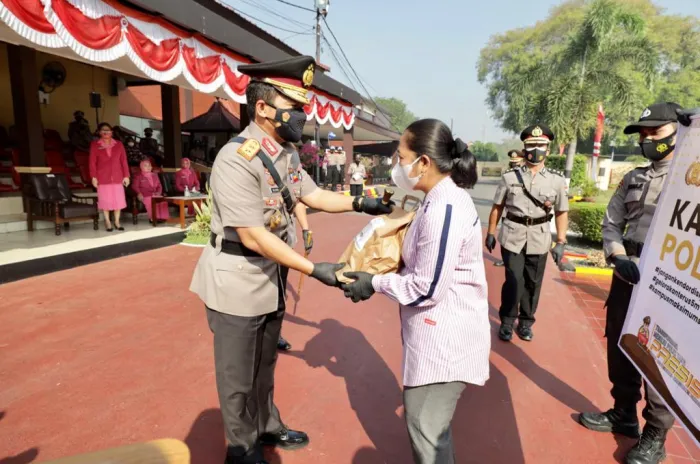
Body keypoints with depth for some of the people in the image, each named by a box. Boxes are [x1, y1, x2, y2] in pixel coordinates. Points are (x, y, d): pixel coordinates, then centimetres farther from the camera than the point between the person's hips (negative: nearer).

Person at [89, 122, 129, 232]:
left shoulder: (118, 144, 7)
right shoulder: (95, 145, 2)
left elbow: (124, 161, 5)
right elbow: (92, 162, -1)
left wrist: (126, 176, 0)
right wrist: (94, 177, -7)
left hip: (117, 177, 2)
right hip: (102, 177, -2)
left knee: (118, 199, 3)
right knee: (105, 200, 3)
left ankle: (117, 221, 13)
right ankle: (107, 222, 12)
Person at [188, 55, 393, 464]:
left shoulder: (286, 153, 1)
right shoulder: (236, 159, -25)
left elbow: (313, 195, 7)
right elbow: (254, 236, -28)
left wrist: (359, 204, -8)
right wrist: (315, 270, -28)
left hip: (271, 277, 8)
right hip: (237, 281, -8)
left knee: (265, 364, 26)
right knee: (238, 373, 14)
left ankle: (267, 427, 48)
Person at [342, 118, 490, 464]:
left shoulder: (443, 209, -26)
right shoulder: (445, 198, 7)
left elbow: (427, 289, -25)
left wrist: (375, 284, -12)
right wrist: (382, 273, 5)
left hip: (444, 339, -10)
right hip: (439, 335, 10)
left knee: (425, 431, 8)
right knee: (431, 425, 26)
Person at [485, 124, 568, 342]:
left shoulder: (557, 180, 1)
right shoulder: (510, 176, -1)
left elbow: (562, 213, 5)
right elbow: (497, 207, 5)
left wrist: (561, 243, -1)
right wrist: (490, 233, 4)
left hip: (539, 239, 2)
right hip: (512, 236, -1)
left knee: (533, 283, 10)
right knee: (514, 281, -3)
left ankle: (526, 322, 28)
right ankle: (507, 321, 17)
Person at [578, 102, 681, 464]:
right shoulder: (633, 178, 12)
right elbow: (611, 223, 12)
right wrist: (619, 258, -5)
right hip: (626, 275, 6)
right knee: (618, 347, 15)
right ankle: (623, 413, 35)